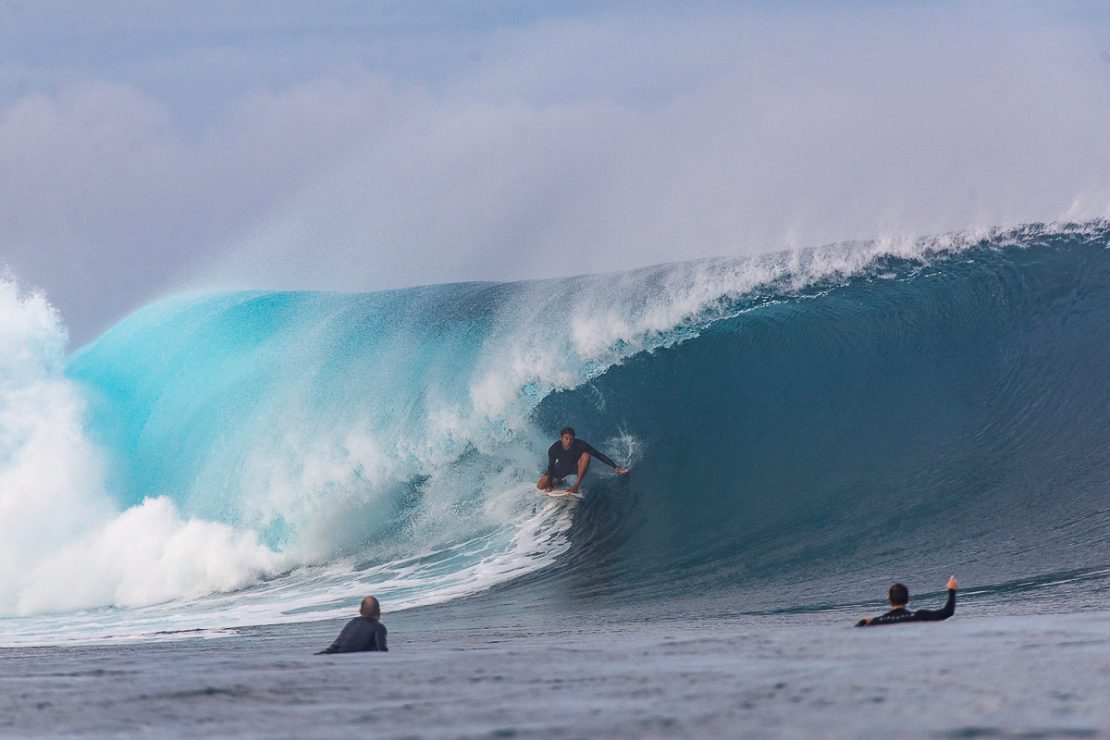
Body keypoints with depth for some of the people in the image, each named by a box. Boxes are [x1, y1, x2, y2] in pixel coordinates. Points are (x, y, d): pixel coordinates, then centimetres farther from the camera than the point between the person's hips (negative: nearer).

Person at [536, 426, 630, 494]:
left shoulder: (580, 445, -30)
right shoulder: (553, 449, -28)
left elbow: (598, 455, -25)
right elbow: (551, 467, -17)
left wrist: (615, 467, -27)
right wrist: (549, 485, -24)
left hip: (576, 467, -1)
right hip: (561, 468, 1)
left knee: (586, 455, -35)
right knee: (540, 485, -18)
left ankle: (576, 486, -27)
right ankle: (558, 482, 16)